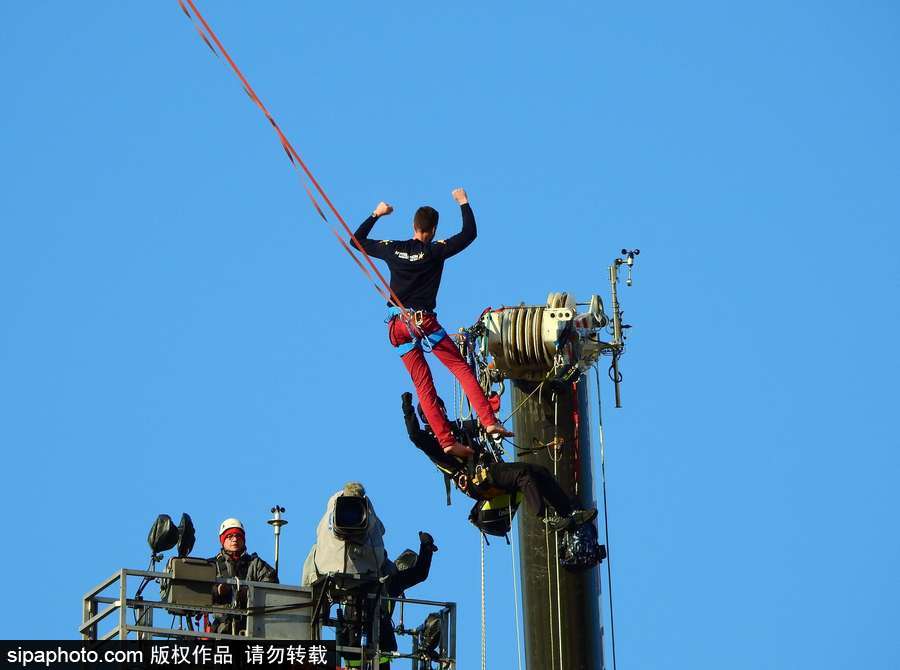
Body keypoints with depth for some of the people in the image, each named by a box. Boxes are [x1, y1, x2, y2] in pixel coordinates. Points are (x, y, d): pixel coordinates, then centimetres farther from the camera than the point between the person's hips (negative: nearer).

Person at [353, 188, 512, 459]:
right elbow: (469, 233, 1)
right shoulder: (435, 251, -4)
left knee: (423, 386, 2)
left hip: (398, 326, 4)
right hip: (425, 322, -4)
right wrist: (463, 203, 13)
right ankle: (489, 421, -17)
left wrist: (376, 215, 26)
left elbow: (357, 240, 18)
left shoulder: (392, 249, 4)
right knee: (462, 368, -1)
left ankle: (446, 441, -5)